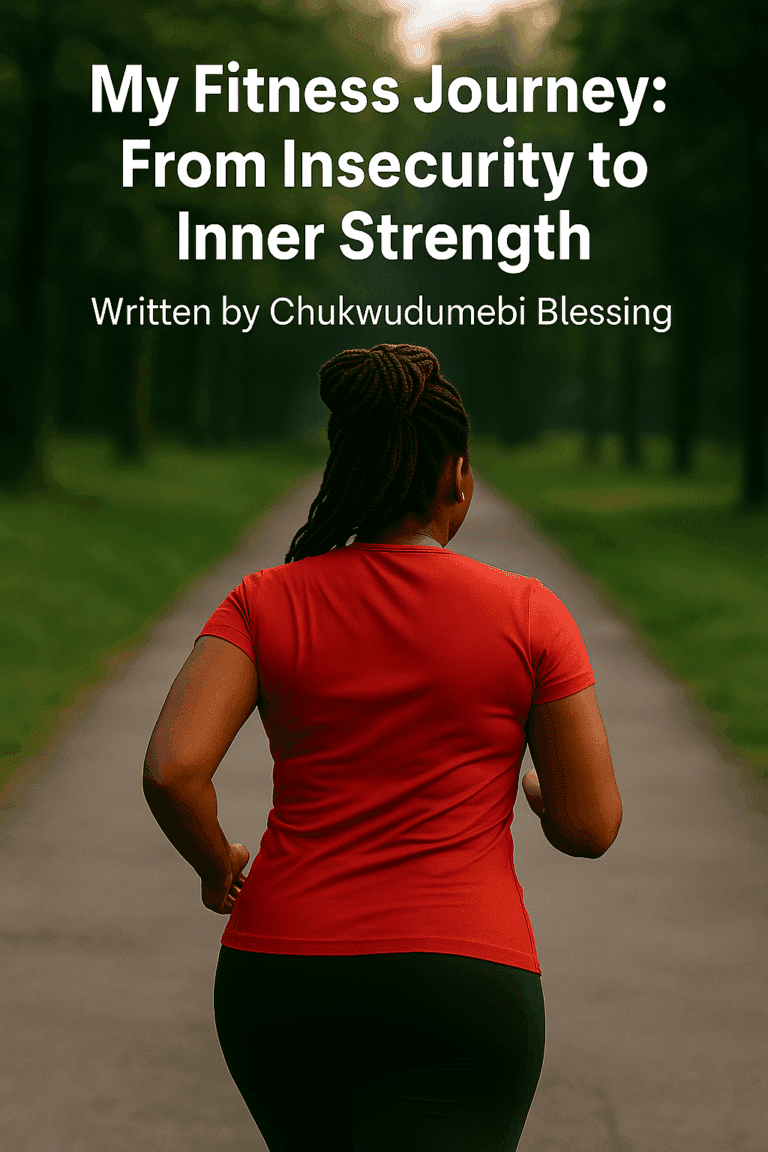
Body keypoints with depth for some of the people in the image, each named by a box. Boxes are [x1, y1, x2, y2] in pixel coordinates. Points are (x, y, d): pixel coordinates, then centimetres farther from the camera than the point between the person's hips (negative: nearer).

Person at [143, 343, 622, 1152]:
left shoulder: (265, 605, 2)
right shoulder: (527, 616, -1)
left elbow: (172, 768, -12)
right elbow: (591, 826, 1)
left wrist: (216, 866, 9)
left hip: (280, 977, 4)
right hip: (457, 987, -3)